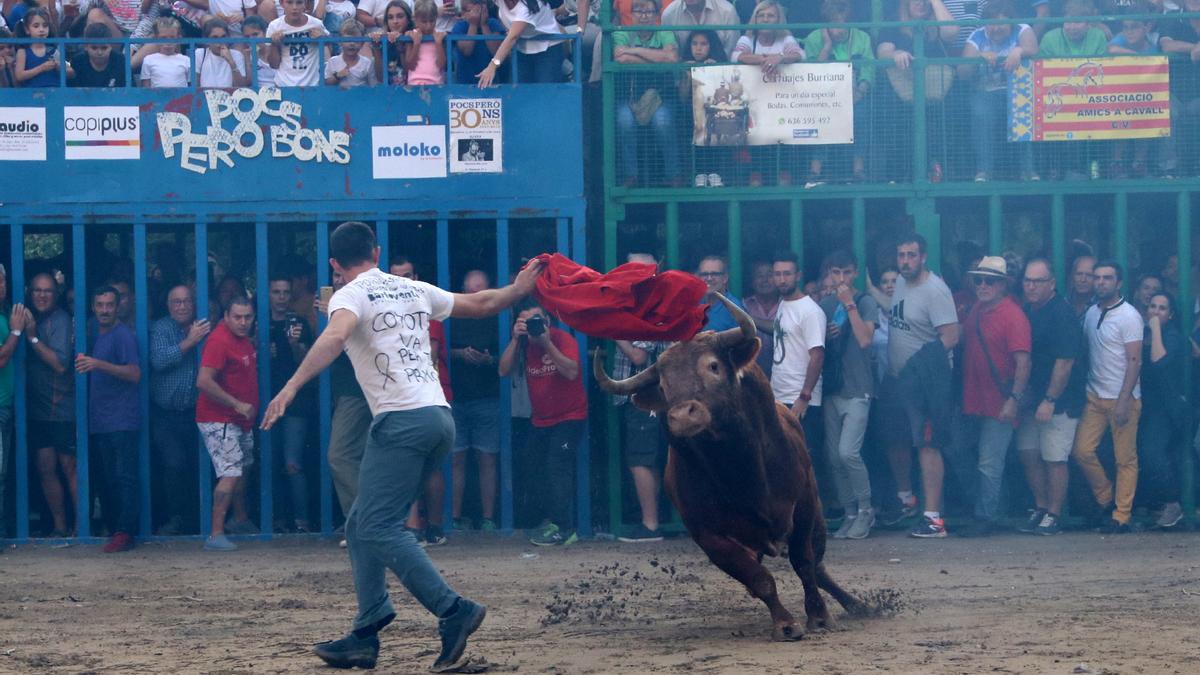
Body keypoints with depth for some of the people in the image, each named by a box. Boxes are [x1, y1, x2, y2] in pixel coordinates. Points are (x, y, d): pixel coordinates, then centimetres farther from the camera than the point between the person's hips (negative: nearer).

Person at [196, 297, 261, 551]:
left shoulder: (244, 339, 8)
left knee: (243, 469, 23)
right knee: (231, 474, -18)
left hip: (241, 420, 10)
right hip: (219, 421, -10)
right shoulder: (220, 341, -21)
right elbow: (204, 382, -28)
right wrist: (237, 404, -24)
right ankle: (216, 536, -19)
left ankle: (240, 520, 43)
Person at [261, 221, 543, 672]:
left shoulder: (350, 296, -2)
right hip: (440, 417, 8)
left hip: (402, 420, -8)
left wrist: (290, 389, -32)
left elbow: (334, 337, -24)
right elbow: (481, 305, 30)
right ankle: (365, 638, 8)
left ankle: (454, 611, -23)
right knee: (362, 526, 13)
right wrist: (519, 290, 47)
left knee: (380, 529, -11)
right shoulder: (413, 290, 19)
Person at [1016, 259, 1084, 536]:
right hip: (1033, 396, 8)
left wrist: (1049, 400, -19)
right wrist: (1024, 393, 13)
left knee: (1054, 458, -5)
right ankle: (1040, 509, 19)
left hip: (1059, 399, -8)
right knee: (1028, 454, 8)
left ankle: (1054, 515, 2)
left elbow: (1065, 362, -18)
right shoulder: (1027, 311, 11)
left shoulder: (1062, 314, -14)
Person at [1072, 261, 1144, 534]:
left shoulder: (1129, 316, -8)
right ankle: (1107, 501, 16)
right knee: (1082, 450, -2)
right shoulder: (1091, 313, 10)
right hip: (1095, 396, 6)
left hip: (1122, 399, -6)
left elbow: (1135, 361, -12)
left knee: (1125, 459, -2)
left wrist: (1124, 401, -18)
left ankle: (1121, 516, 3)